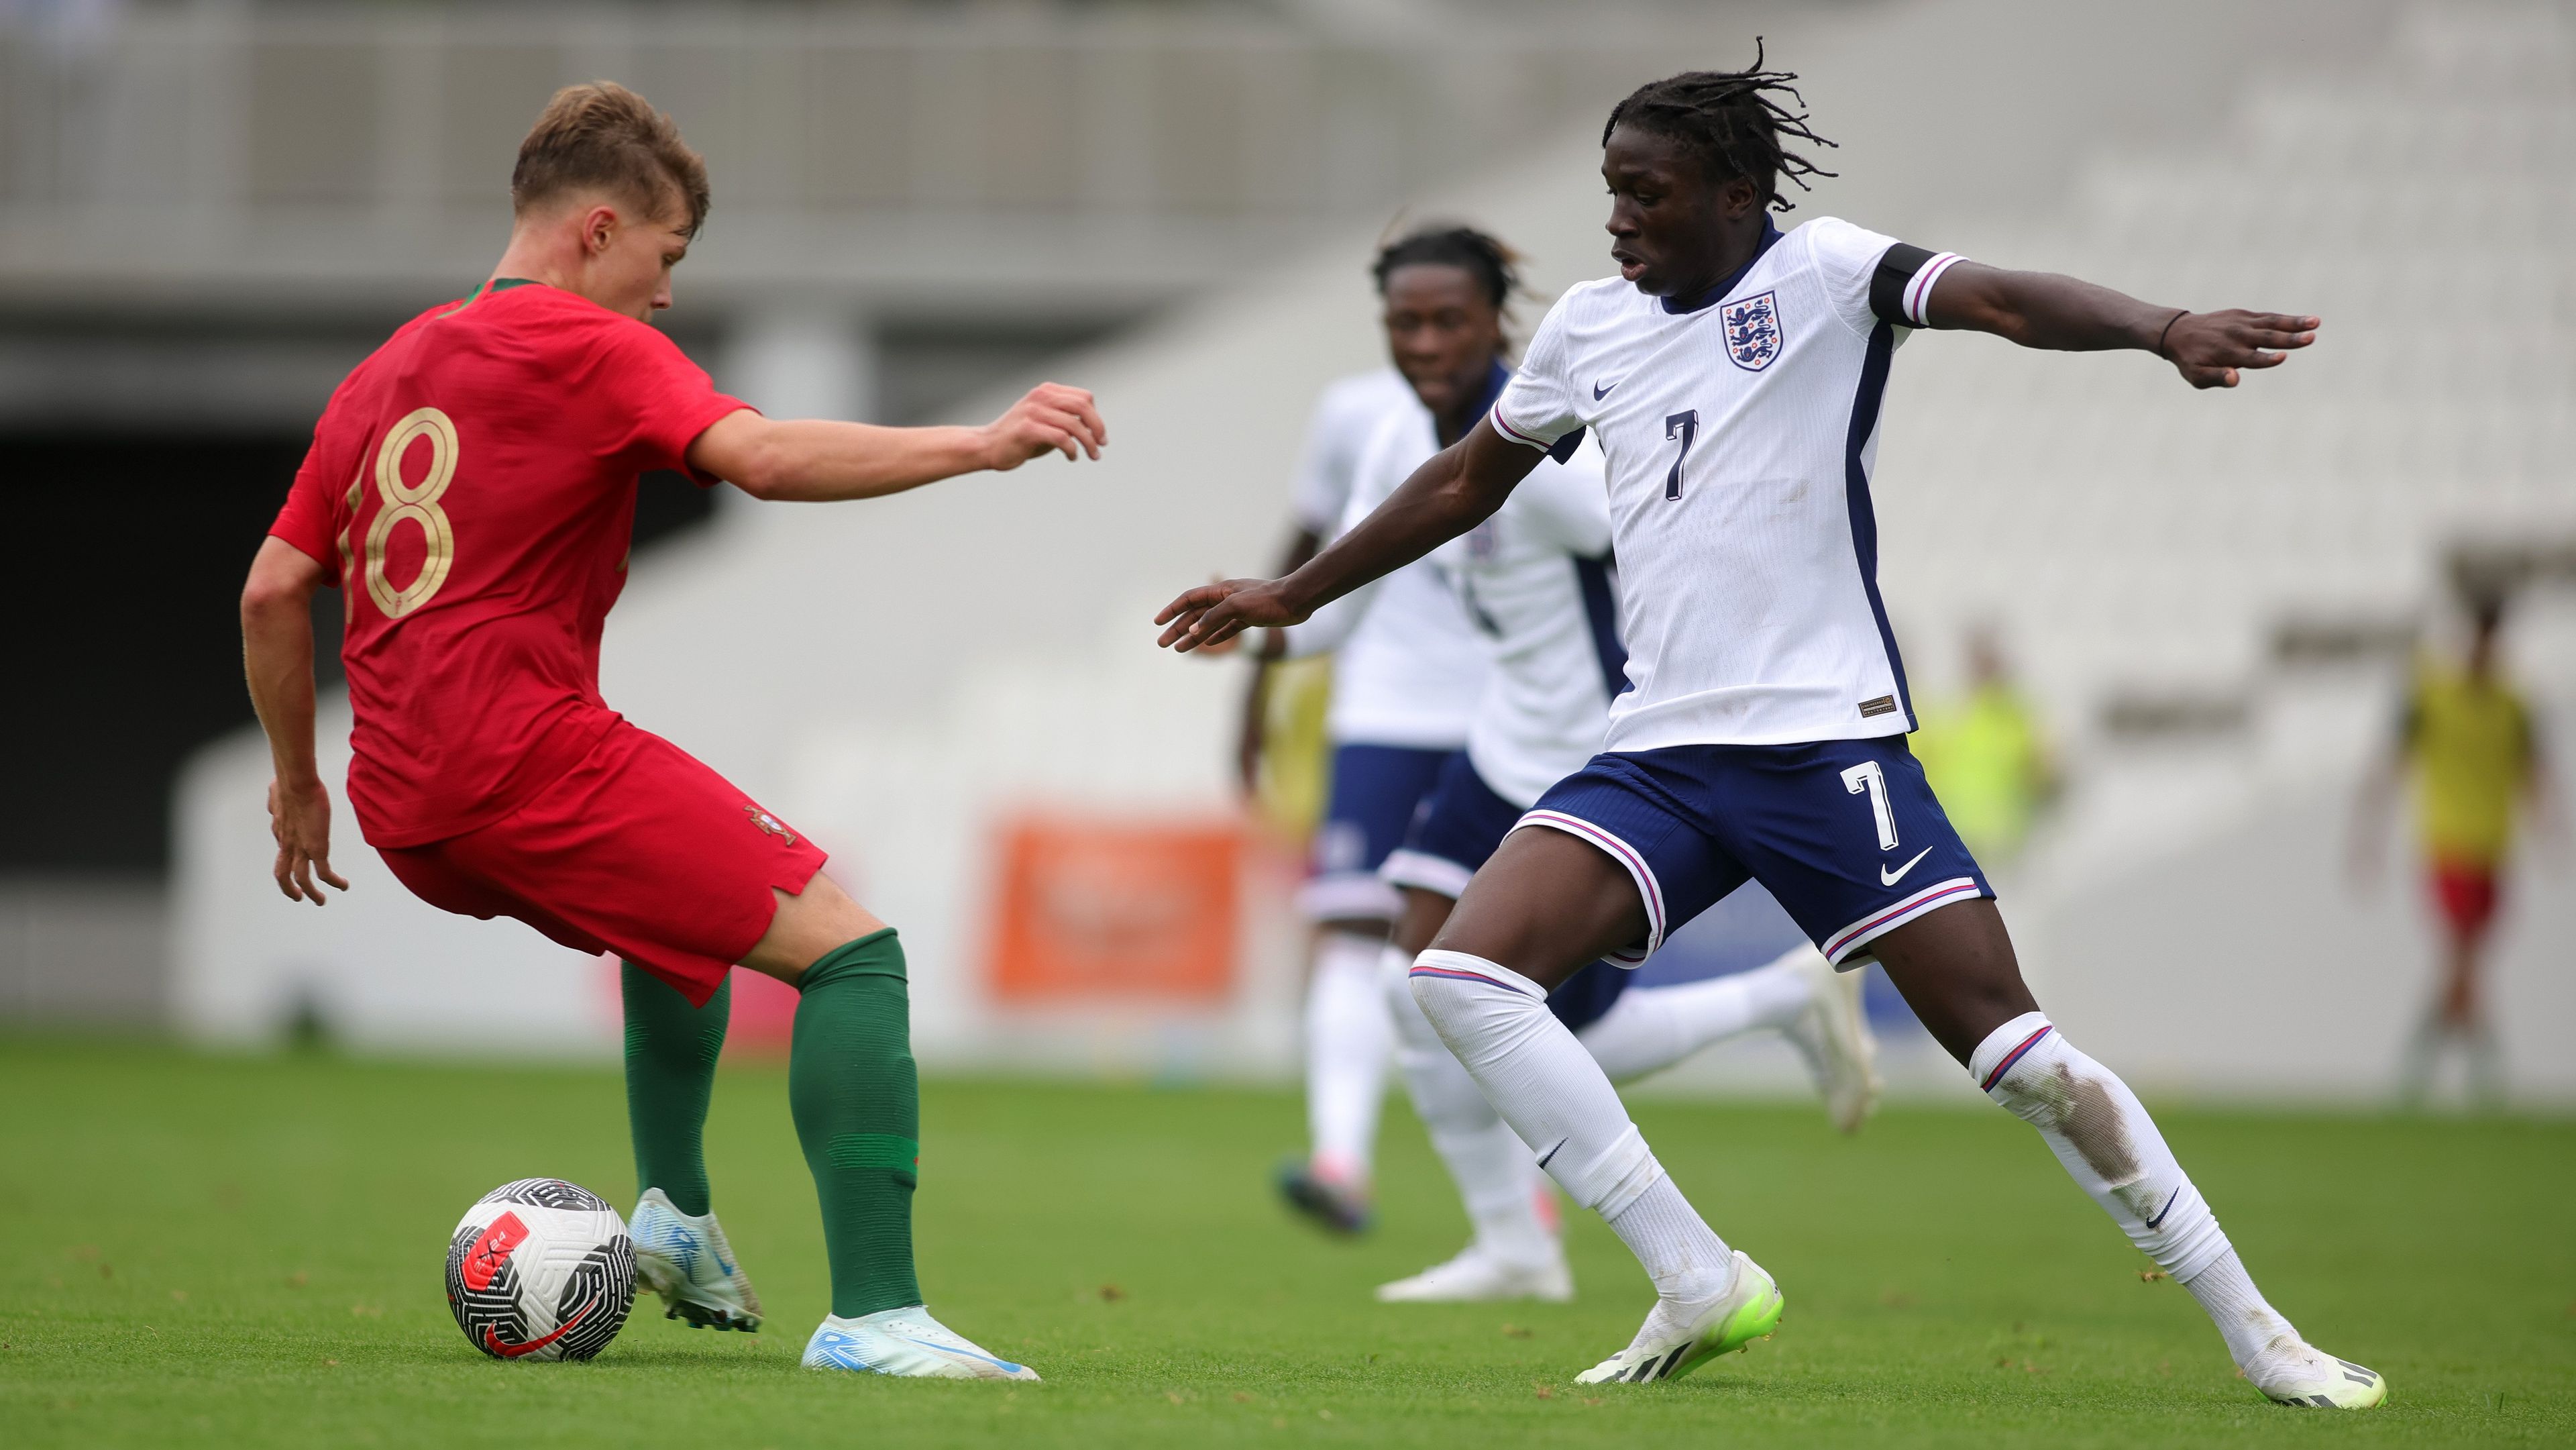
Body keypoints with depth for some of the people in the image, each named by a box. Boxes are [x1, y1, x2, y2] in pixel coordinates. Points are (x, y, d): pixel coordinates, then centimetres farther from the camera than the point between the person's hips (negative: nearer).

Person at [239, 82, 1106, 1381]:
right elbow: (762, 458, -20)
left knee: (681, 903, 36)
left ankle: (677, 1213, 27)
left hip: (404, 809, 9)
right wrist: (979, 445, -22)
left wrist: (296, 784, 30)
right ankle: (872, 1314, -22)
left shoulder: (382, 374, 20)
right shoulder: (588, 348, -3)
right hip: (530, 762, -9)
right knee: (850, 950, -8)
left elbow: (272, 592, 20)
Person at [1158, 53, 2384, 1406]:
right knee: (1463, 976, -15)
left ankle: (2255, 1332, 2)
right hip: (1659, 753, 5)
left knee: (2011, 1045, -10)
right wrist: (1292, 596, 36)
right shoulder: (1589, 326, 13)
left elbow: (1998, 299, -23)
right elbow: (1466, 481, 29)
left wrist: (2163, 328, -42)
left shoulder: (1821, 271, -5)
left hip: (1827, 737, -5)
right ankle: (1699, 1284, -9)